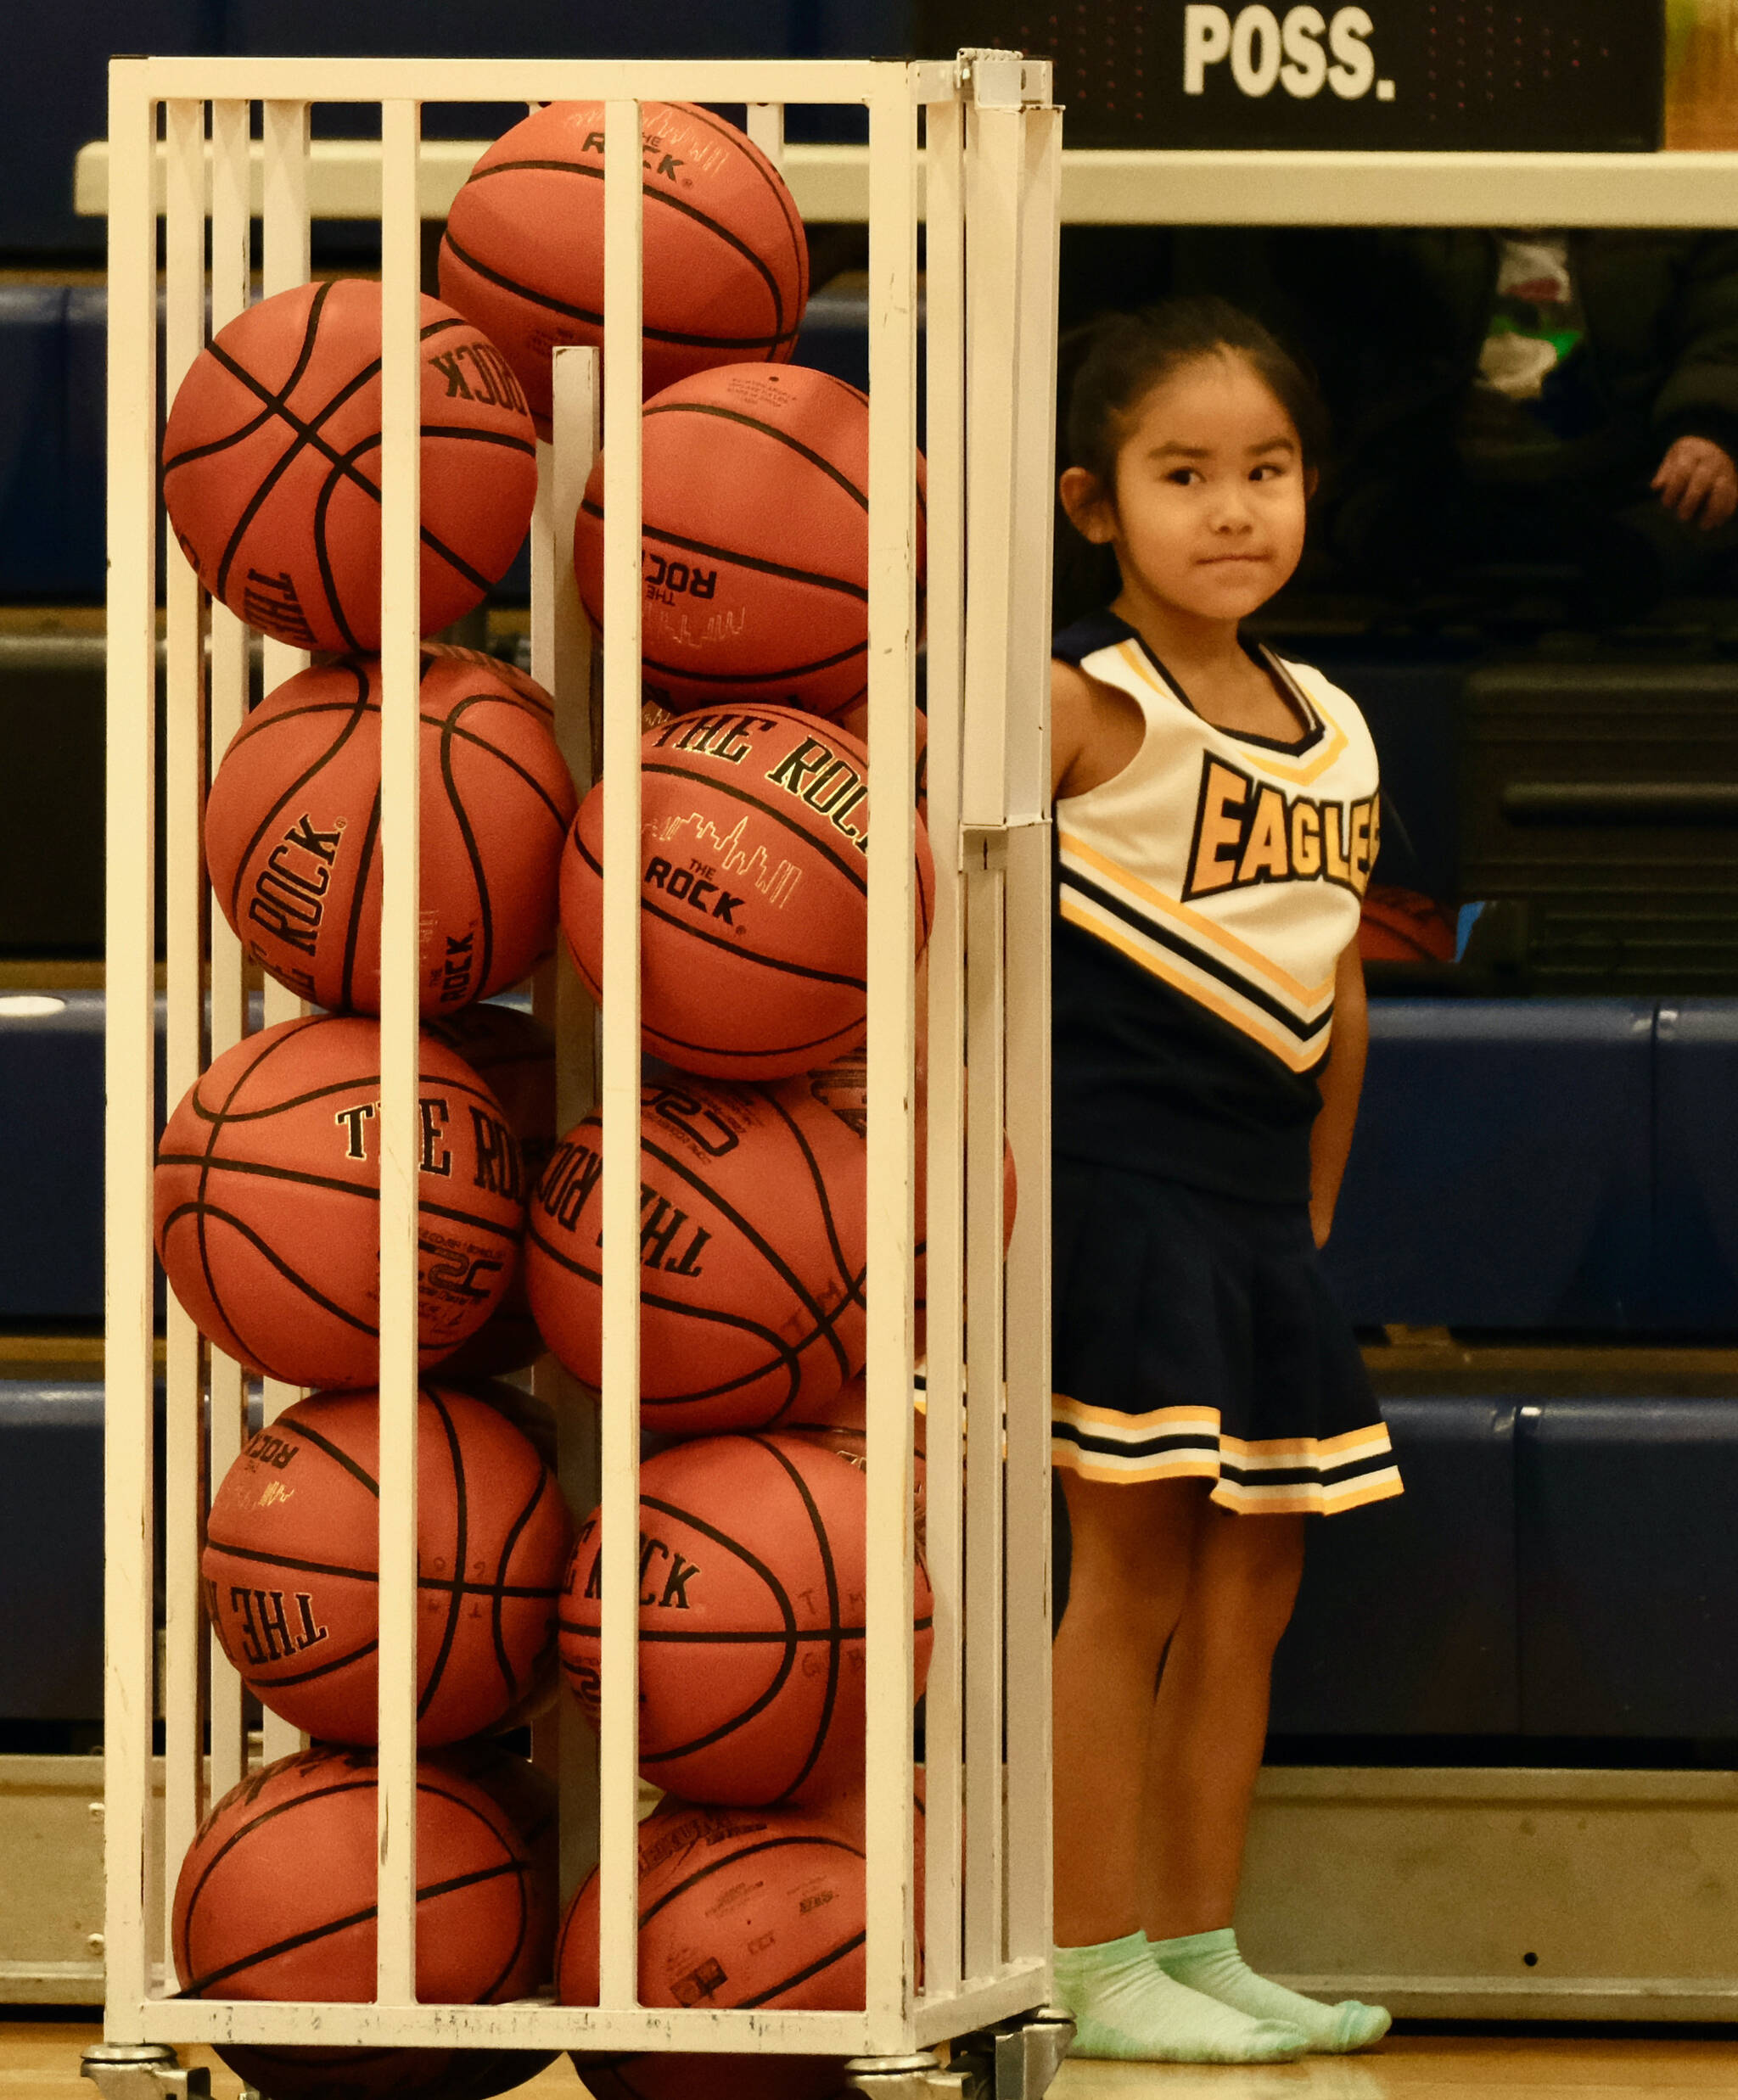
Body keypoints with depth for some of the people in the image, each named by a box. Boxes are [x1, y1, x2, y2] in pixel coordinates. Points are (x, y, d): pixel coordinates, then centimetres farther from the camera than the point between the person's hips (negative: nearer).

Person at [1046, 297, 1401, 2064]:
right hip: (1116, 1181, -7)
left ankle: (1200, 1948, 19)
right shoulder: (1088, 704, -10)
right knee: (1133, 1572, -5)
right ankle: (1096, 1968, 1)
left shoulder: (1332, 729, 12)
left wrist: (1313, 1214, 18)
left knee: (1251, 1585, 10)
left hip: (1262, 1201, 7)